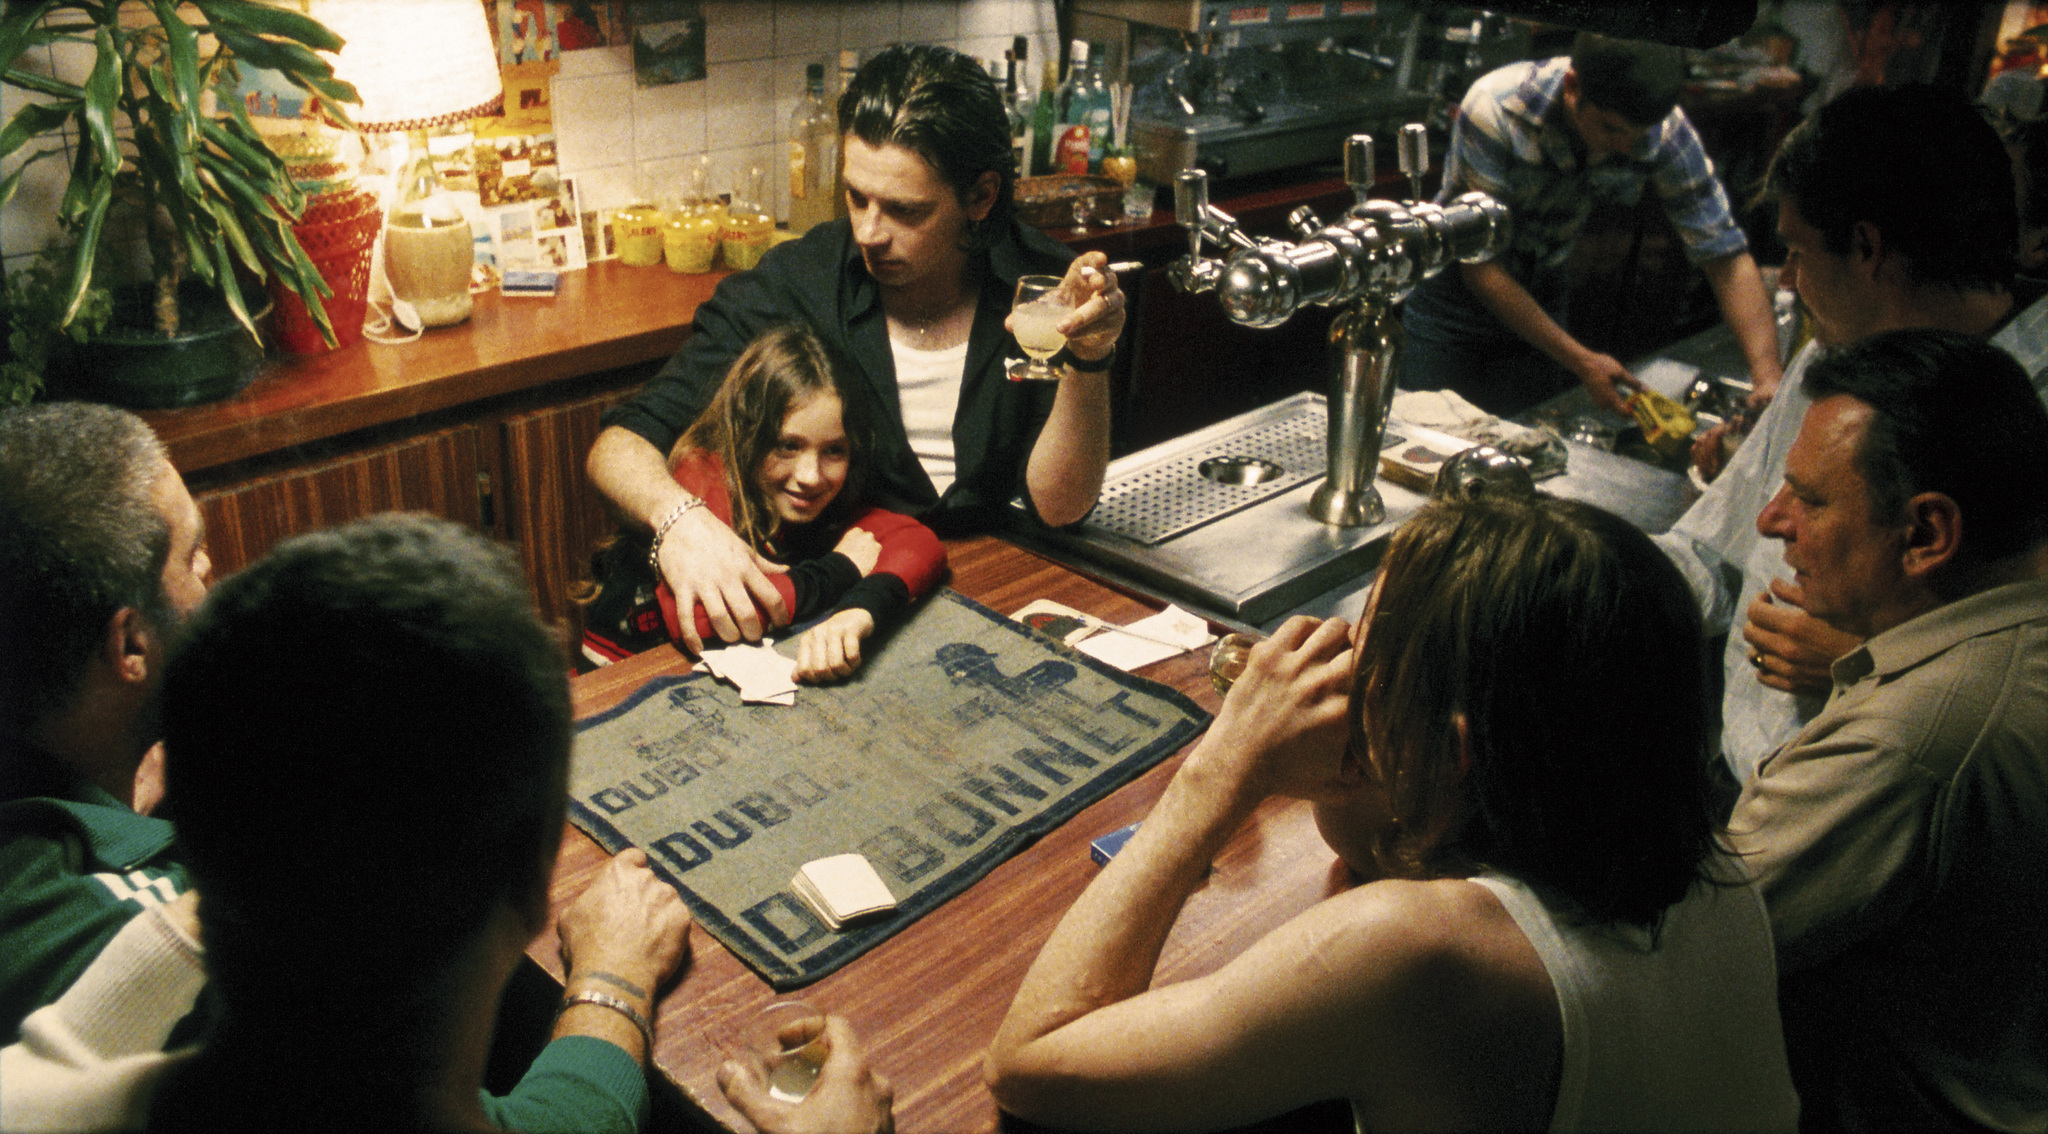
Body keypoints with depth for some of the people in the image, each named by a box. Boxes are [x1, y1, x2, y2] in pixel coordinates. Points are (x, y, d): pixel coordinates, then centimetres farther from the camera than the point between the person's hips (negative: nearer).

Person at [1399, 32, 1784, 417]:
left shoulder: (1664, 128, -21)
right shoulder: (1494, 110, -31)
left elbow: (1727, 255, -17)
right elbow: (1480, 265, -28)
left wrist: (1768, 375, -31)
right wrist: (1582, 361, -30)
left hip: (1543, 294, 3)